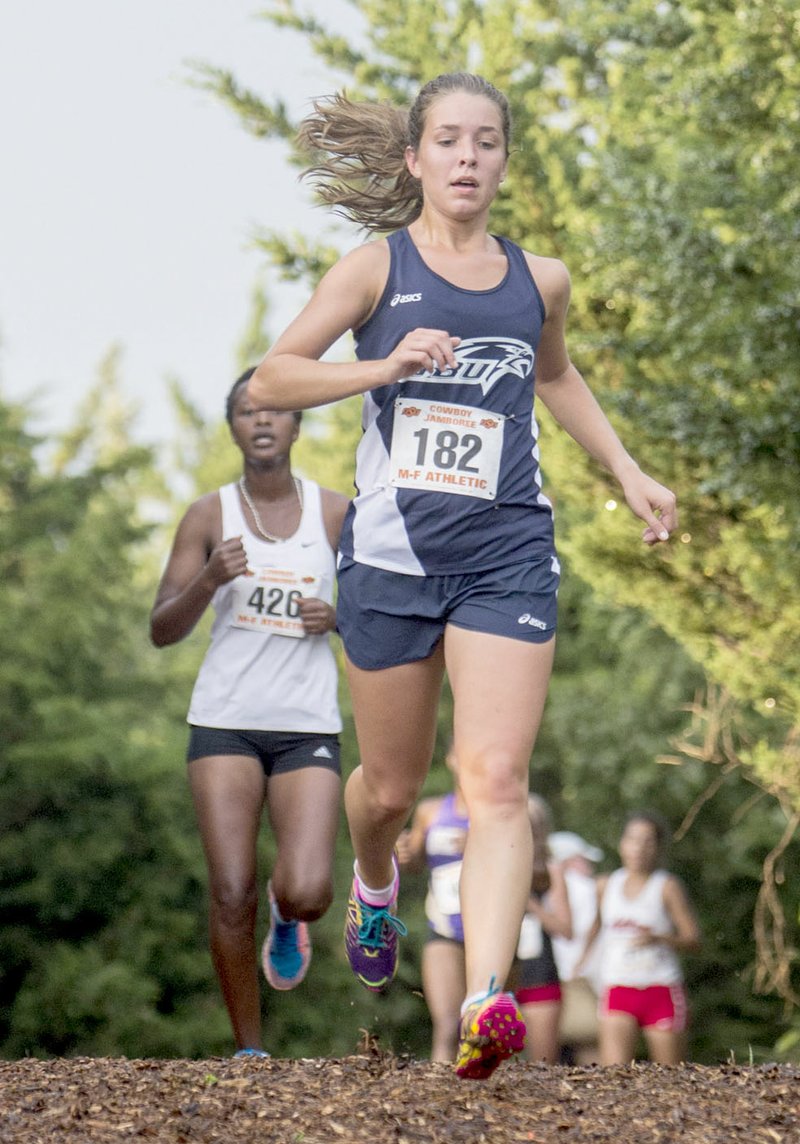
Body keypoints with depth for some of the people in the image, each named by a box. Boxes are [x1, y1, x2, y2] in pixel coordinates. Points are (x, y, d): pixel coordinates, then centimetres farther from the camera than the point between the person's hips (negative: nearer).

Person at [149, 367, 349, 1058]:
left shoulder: (336, 514, 5)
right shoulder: (209, 517, 3)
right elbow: (162, 631, 1)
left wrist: (338, 617, -8)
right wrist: (209, 580, -17)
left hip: (308, 727, 0)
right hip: (226, 721, 0)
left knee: (307, 892, -15)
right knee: (232, 895, -9)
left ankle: (286, 918, 24)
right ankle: (250, 1049, 7)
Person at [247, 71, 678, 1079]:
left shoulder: (540, 280, 9)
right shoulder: (376, 269, 0)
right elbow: (269, 381, -6)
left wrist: (629, 476, 25)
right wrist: (384, 366, -20)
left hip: (507, 555, 1)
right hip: (391, 553, -1)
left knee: (496, 780, -15)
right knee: (391, 785, 13)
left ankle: (486, 1000, -25)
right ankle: (374, 885, 48)